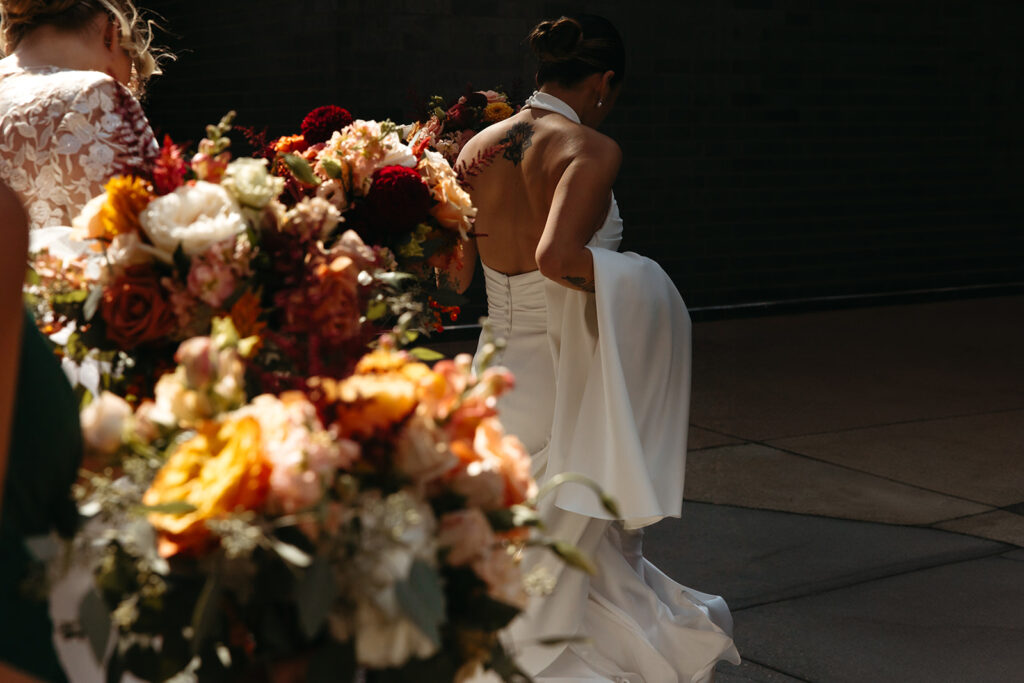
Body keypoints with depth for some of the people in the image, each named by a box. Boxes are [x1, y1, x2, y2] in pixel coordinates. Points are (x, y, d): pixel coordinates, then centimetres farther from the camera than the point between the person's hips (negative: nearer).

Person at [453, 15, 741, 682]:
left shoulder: (480, 147, 3)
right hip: (569, 381, -5)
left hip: (497, 371, 6)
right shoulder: (592, 149, -15)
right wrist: (633, 286, -16)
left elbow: (457, 273, 7)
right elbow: (556, 257, -30)